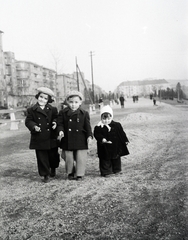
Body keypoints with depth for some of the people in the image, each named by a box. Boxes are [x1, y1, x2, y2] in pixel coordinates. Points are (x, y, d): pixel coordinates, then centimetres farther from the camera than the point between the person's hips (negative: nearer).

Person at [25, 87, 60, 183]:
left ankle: (53, 169, 41)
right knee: (42, 157, 4)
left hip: (51, 138, 1)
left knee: (53, 155, 12)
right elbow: (28, 121, -1)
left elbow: (56, 118, 8)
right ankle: (45, 175, 18)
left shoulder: (53, 109, 5)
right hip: (39, 138, -1)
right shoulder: (31, 110, 1)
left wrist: (55, 122, -14)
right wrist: (34, 126, -20)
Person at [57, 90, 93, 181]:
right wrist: (61, 131, -18)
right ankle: (70, 173, 26)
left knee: (81, 158, 3)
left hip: (81, 140, 0)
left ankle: (80, 174, 17)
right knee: (69, 158, 9)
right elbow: (60, 124, 1)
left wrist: (89, 136, -9)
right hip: (67, 140, 1)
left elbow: (87, 126, 1)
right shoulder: (63, 112, 1)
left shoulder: (84, 113, 1)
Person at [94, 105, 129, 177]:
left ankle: (117, 170, 30)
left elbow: (121, 133, 6)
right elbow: (97, 135, -13)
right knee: (105, 160, 1)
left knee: (116, 158, 14)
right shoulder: (98, 127, -7)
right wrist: (102, 139, -28)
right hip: (105, 148, -2)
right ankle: (106, 172, 9)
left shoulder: (117, 125, 1)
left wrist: (125, 141, 5)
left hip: (116, 146, 3)